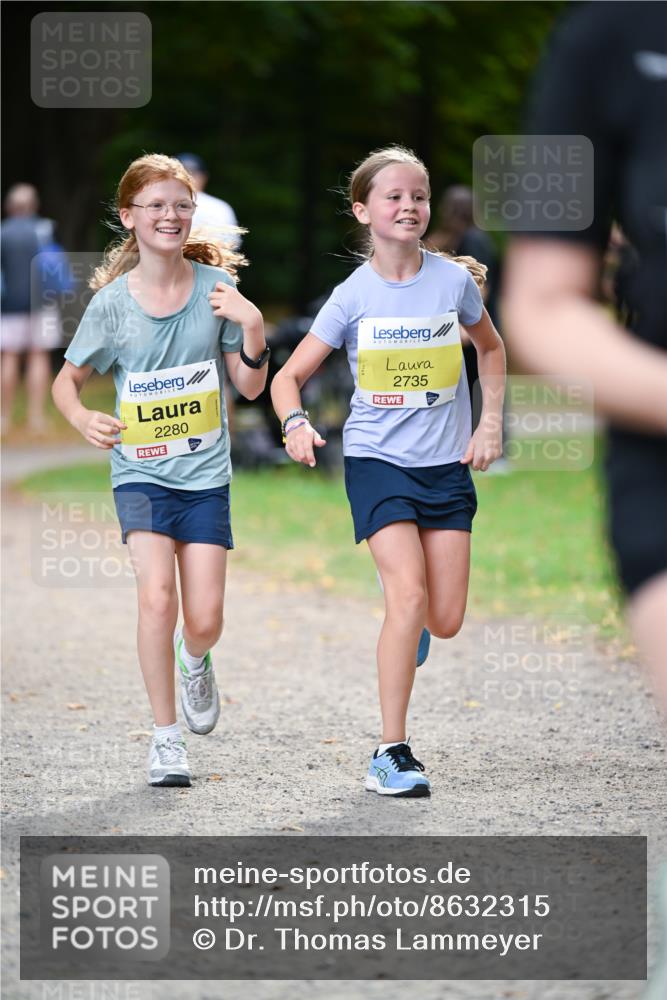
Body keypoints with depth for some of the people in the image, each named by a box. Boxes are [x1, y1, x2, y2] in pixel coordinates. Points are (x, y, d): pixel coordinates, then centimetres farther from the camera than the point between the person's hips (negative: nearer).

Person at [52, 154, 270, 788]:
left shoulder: (214, 287, -2)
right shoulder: (112, 302, -4)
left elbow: (250, 387, 4)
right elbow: (66, 380, 8)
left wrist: (252, 328, -14)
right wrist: (85, 420, -13)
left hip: (205, 473, 1)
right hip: (140, 471, -1)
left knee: (203, 619, -4)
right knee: (156, 595, -20)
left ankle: (194, 660, 34)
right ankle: (165, 736, -6)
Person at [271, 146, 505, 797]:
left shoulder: (453, 280, -1)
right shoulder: (354, 296, -7)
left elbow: (491, 349, 18)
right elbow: (289, 376, -2)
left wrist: (491, 423, 7)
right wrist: (296, 423, -22)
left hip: (447, 464, 3)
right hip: (377, 459, -3)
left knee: (446, 622, -1)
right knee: (409, 597, -21)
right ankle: (391, 755, -15)